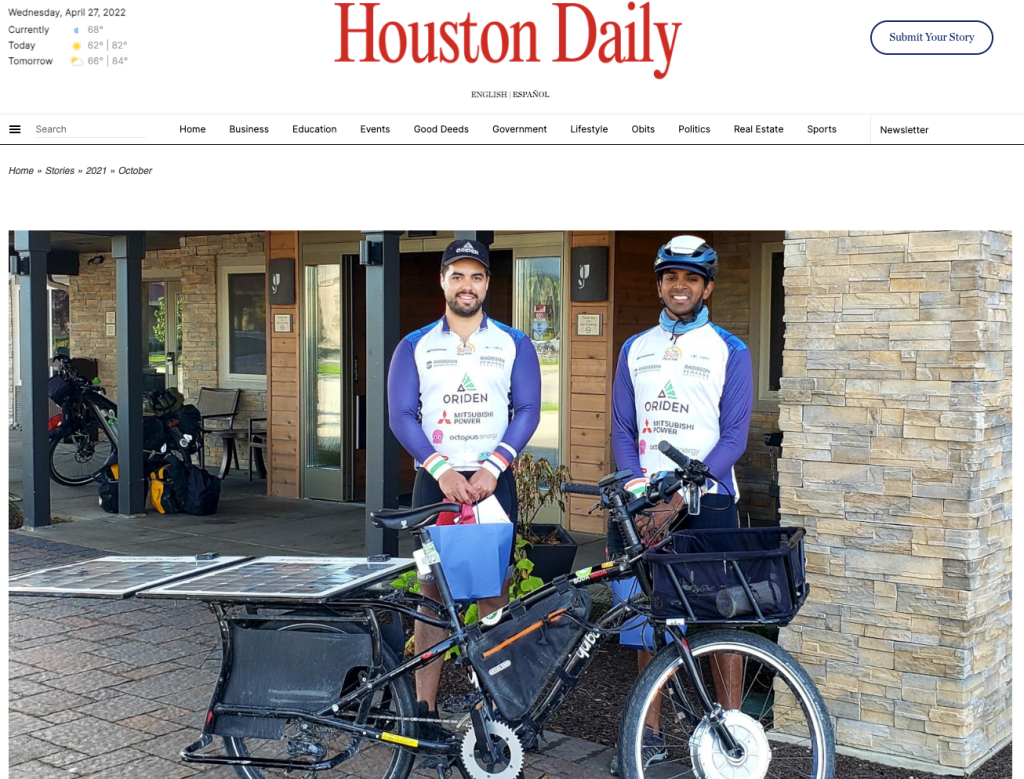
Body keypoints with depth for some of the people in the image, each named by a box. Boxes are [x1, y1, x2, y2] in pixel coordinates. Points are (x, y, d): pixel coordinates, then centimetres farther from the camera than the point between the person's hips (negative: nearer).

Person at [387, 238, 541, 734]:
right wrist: (442, 471, -13)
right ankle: (425, 705, 3)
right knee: (432, 590, 0)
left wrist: (490, 470, -13)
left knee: (494, 590, 0)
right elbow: (401, 416, 0)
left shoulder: (513, 344, 6)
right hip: (435, 479, 0)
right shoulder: (415, 347, 6)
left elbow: (527, 410, 0)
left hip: (493, 481, 0)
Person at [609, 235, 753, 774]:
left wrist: (679, 497, -17)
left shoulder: (729, 351, 0)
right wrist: (635, 484, -10)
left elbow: (733, 436, -7)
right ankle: (650, 733, 17)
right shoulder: (635, 349, 12)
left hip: (707, 498, -3)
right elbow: (622, 429, 9)